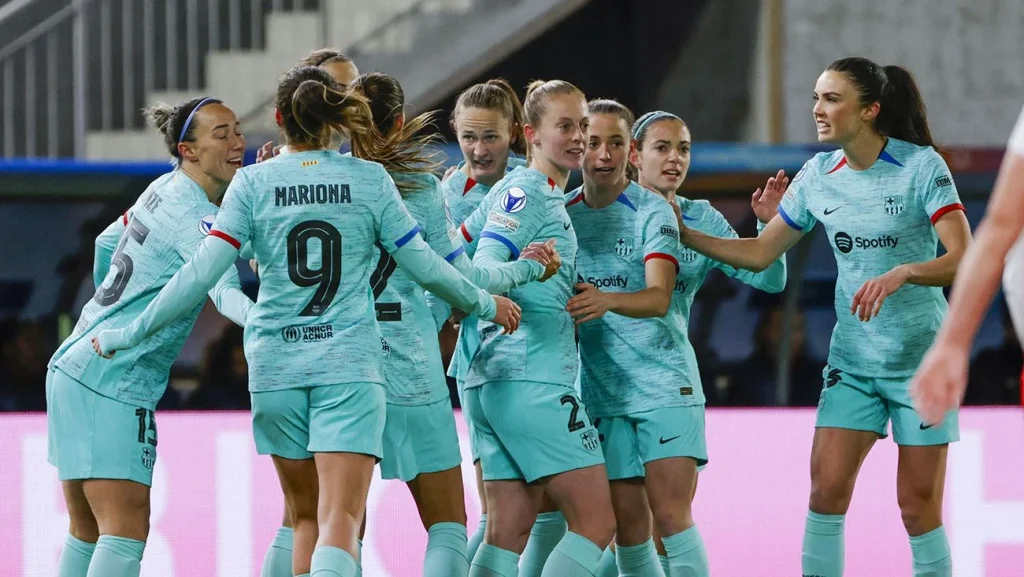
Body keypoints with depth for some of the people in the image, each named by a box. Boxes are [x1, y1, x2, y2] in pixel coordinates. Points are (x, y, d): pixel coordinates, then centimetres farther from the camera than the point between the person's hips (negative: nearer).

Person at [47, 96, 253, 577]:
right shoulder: (193, 215, -16)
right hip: (112, 386, -10)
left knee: (88, 533, 16)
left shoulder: (165, 190, 11)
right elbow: (226, 293, -33)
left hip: (73, 369, 10)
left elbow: (107, 243, 27)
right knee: (127, 532, -16)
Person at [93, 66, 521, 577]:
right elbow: (423, 265, 6)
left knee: (306, 518, 17)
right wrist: (485, 304, 23)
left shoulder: (253, 182, 1)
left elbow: (201, 271, -6)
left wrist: (130, 334, 2)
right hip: (348, 363, -2)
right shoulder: (370, 179, 1)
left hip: (275, 365, 2)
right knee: (340, 520, -11)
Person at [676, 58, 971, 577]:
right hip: (852, 359, 4)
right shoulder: (818, 175, 2)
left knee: (918, 507, -3)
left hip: (922, 359, -4)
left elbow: (962, 258, -20)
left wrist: (902, 272, -37)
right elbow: (758, 254, 10)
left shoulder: (921, 166, -13)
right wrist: (682, 233, 1)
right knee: (826, 491, -8)